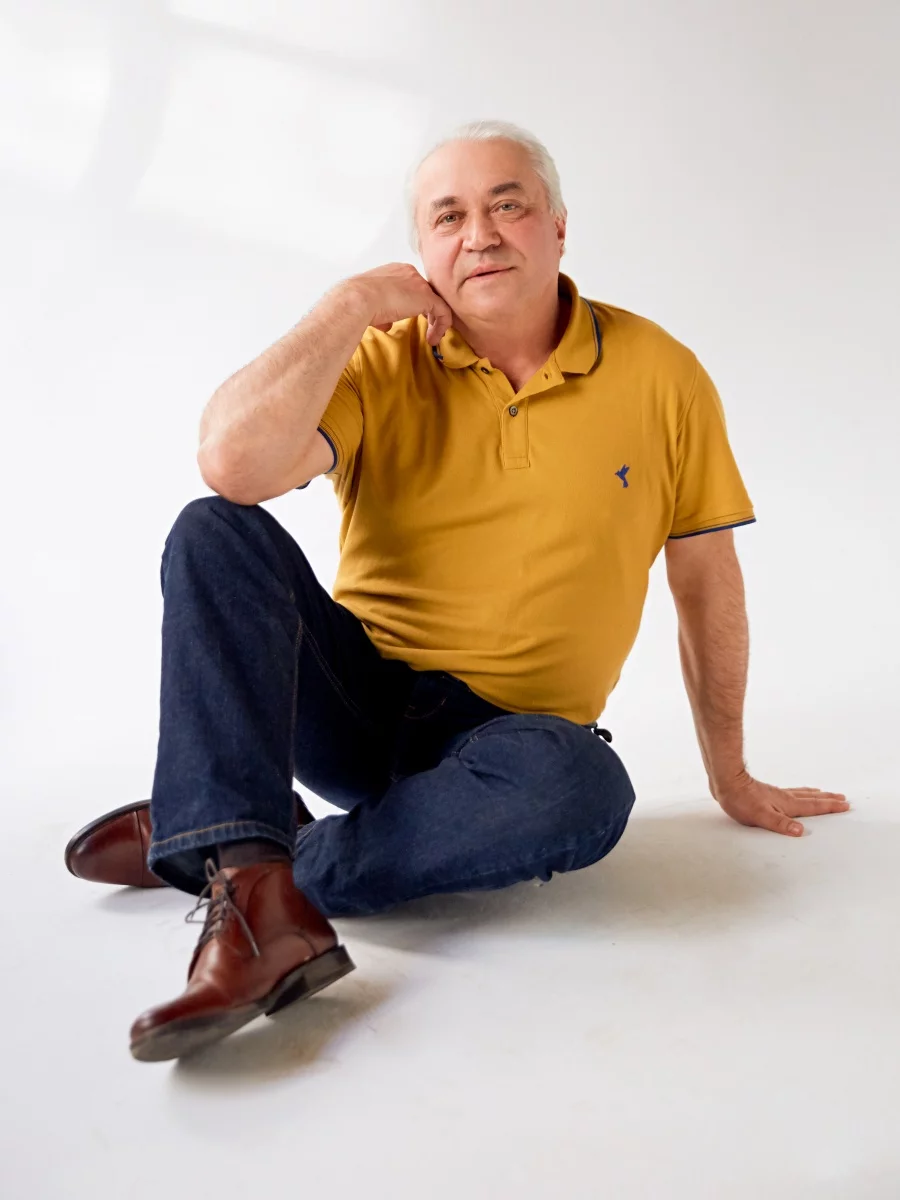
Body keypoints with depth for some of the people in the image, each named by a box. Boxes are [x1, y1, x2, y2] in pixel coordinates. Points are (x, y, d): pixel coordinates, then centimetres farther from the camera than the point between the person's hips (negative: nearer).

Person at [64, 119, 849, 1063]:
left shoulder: (658, 375, -1)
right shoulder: (380, 363, -3)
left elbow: (707, 579, 6)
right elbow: (234, 466, -22)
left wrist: (731, 778, 11)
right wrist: (355, 302, -15)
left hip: (509, 733, 0)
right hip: (354, 698, 1)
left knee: (582, 786, -35)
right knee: (216, 532, -22)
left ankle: (202, 841, -23)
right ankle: (261, 905, -36)